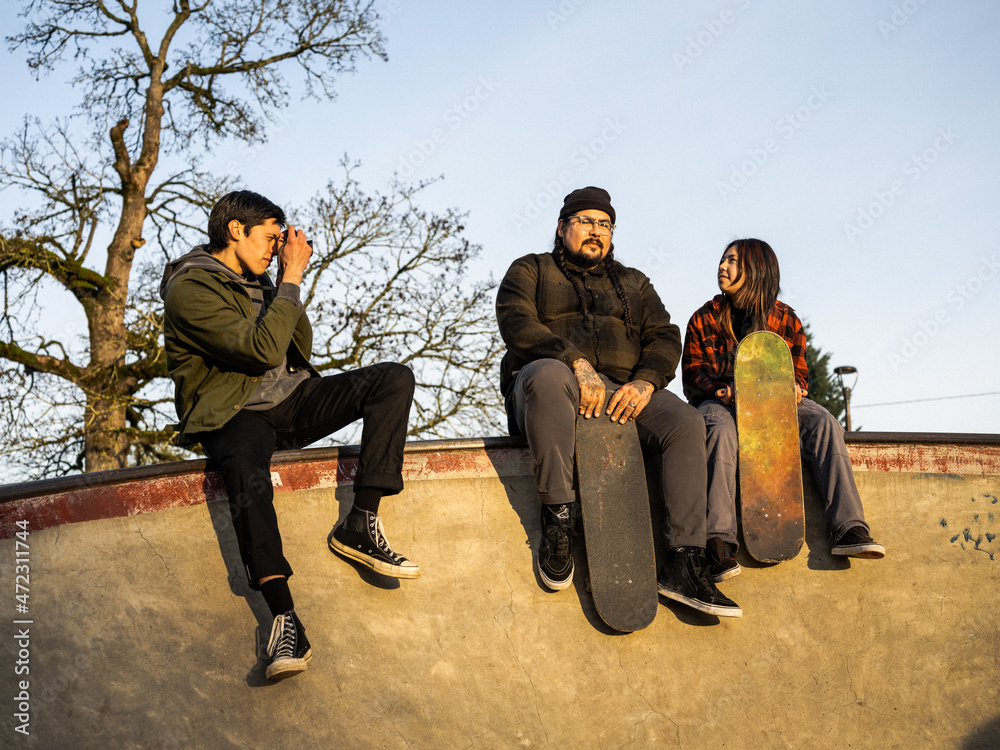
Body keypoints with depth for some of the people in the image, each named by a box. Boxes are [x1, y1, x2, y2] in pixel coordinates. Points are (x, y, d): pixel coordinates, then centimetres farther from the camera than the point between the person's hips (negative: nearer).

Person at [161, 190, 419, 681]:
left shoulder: (255, 282, 18)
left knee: (395, 378, -11)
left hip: (288, 401, 8)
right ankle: (284, 618, -46)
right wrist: (291, 280, -13)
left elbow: (301, 349, 12)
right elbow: (262, 349, -21)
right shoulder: (190, 290, -9)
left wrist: (289, 280, 3)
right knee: (245, 466, -43)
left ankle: (360, 524, -19)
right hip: (234, 415, -7)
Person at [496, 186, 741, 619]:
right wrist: (576, 362, -19)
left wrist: (645, 381, -9)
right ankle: (559, 516, -35)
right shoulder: (530, 271, 18)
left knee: (686, 423, -25)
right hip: (561, 380, -3)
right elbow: (516, 323, -3)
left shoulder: (633, 283, 29)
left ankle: (684, 561, -29)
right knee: (547, 375, -40)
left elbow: (664, 337, 14)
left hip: (622, 391, 4)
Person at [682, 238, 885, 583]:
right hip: (720, 402, -2)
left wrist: (795, 389, -12)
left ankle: (848, 528, -33)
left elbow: (798, 373, 13)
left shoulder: (786, 319, 11)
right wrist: (722, 391, -18)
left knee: (824, 422, -26)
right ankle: (719, 541, -48)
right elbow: (692, 376, 3)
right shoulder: (704, 319, 8)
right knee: (721, 430, -39)